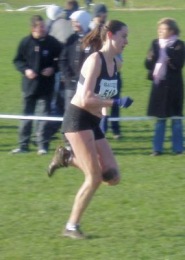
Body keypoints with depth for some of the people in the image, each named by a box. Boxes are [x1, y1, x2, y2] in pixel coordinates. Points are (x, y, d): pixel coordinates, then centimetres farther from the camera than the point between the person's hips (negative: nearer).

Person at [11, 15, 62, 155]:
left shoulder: (52, 42, -4)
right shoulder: (25, 42, -4)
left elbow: (61, 59, 4)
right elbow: (18, 60, 5)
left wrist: (53, 68, -12)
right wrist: (25, 70, -11)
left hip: (46, 86, -1)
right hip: (29, 85, 1)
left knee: (45, 115, 1)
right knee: (26, 115, 8)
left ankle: (43, 145, 7)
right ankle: (23, 145, 16)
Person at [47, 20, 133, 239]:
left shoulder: (114, 64, 10)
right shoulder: (96, 60, -15)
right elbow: (86, 99, -22)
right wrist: (116, 103, -21)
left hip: (93, 123, 8)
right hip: (78, 120, -8)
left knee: (112, 177, 1)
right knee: (95, 178, -10)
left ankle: (67, 159, 15)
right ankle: (71, 227, 2)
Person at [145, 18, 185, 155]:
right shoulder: (155, 44, 8)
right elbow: (148, 64, 5)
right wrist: (152, 57, -14)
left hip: (173, 86, -4)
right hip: (158, 84, 4)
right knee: (160, 118, 9)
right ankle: (158, 148, 14)